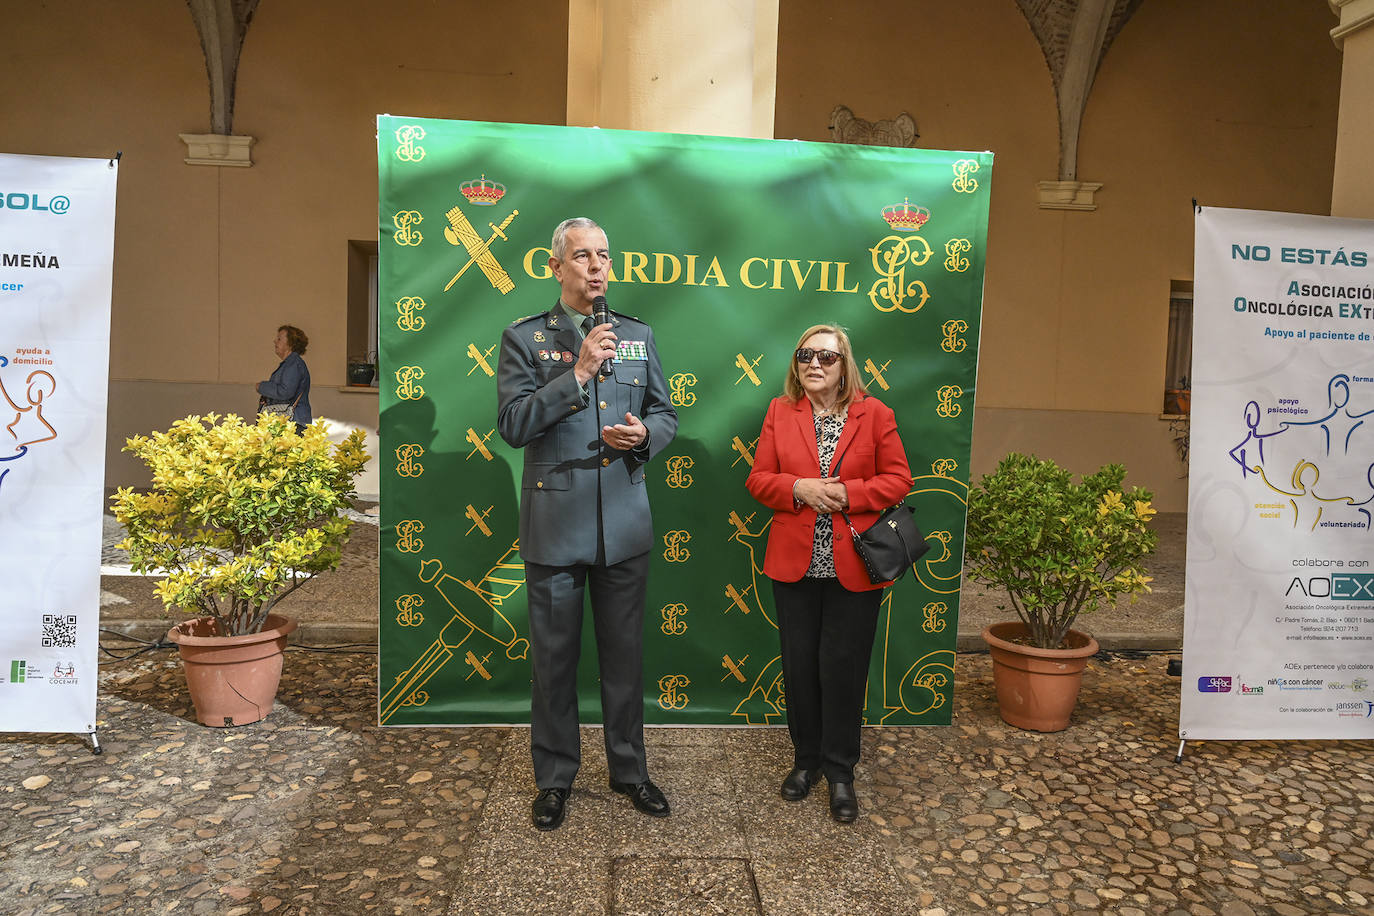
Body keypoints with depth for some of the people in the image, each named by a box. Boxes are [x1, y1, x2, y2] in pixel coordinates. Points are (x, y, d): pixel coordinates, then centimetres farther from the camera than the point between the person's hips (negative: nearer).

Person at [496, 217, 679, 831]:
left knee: (625, 654, 13)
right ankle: (554, 777, 29)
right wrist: (577, 373, -18)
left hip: (624, 523, 3)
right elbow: (512, 424, -12)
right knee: (554, 657, 10)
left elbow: (666, 414, 12)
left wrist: (644, 434, -10)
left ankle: (629, 770, 31)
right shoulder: (524, 339, -1)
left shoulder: (638, 335, 9)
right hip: (555, 522, -2)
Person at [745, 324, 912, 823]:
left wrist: (846, 493, -16)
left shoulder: (874, 413, 0)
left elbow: (898, 480, -1)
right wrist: (799, 488, -16)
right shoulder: (780, 412, 5)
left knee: (843, 666, 4)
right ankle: (806, 759, 30)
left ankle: (840, 772, 21)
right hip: (794, 563, 2)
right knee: (799, 665, 10)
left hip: (853, 565, -2)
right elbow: (759, 479, 3)